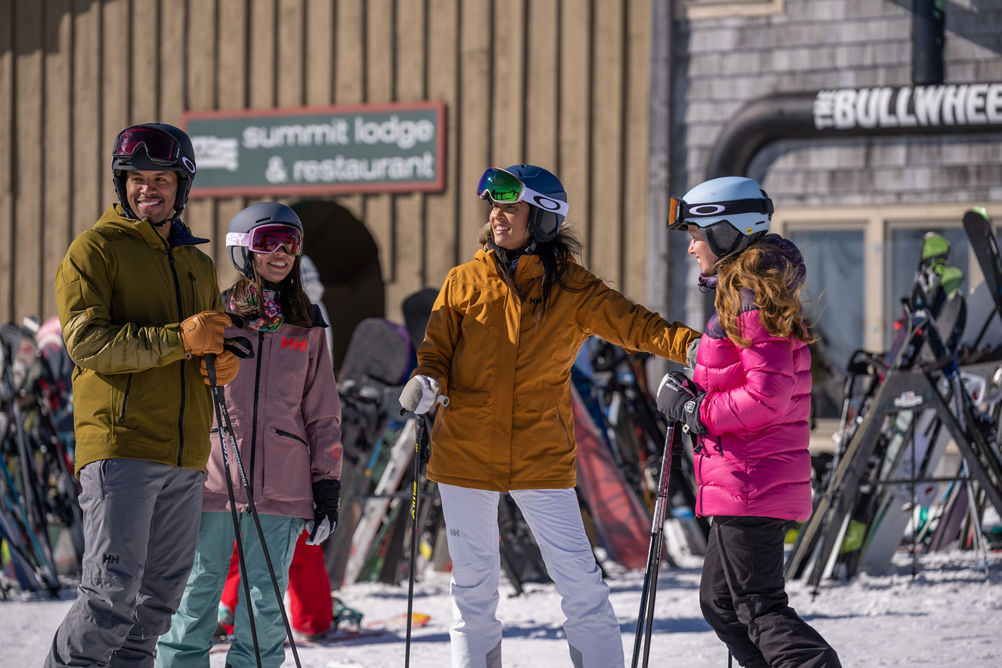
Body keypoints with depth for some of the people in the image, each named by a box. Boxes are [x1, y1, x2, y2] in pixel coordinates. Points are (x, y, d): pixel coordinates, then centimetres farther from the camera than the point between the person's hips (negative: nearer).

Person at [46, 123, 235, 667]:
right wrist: (178, 339, -21)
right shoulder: (96, 250, 0)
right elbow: (86, 341, -13)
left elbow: (212, 346, 30)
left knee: (161, 594, 6)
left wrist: (224, 362, 4)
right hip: (120, 444, -7)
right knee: (113, 590, -15)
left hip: (186, 454, 7)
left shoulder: (199, 265, 21)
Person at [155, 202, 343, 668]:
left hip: (280, 489, 2)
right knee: (195, 598, -1)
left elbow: (324, 415, 15)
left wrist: (328, 486, 9)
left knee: (265, 604, 0)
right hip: (211, 480, -2)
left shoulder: (307, 328, 13)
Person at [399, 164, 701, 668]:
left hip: (542, 456, -2)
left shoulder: (572, 288, -1)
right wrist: (425, 382, -15)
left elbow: (633, 324, -8)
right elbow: (437, 349, 8)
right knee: (473, 580, 9)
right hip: (466, 451, 2)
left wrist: (693, 345, -25)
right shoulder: (464, 281, 3)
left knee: (577, 575, -5)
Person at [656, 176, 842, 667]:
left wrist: (694, 411, -13)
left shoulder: (751, 300, -15)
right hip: (766, 480, 11)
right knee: (719, 601, 17)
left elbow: (768, 395, -22)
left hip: (749, 480, -11)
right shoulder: (758, 293, 17)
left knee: (760, 608, -10)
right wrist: (696, 393, 10)